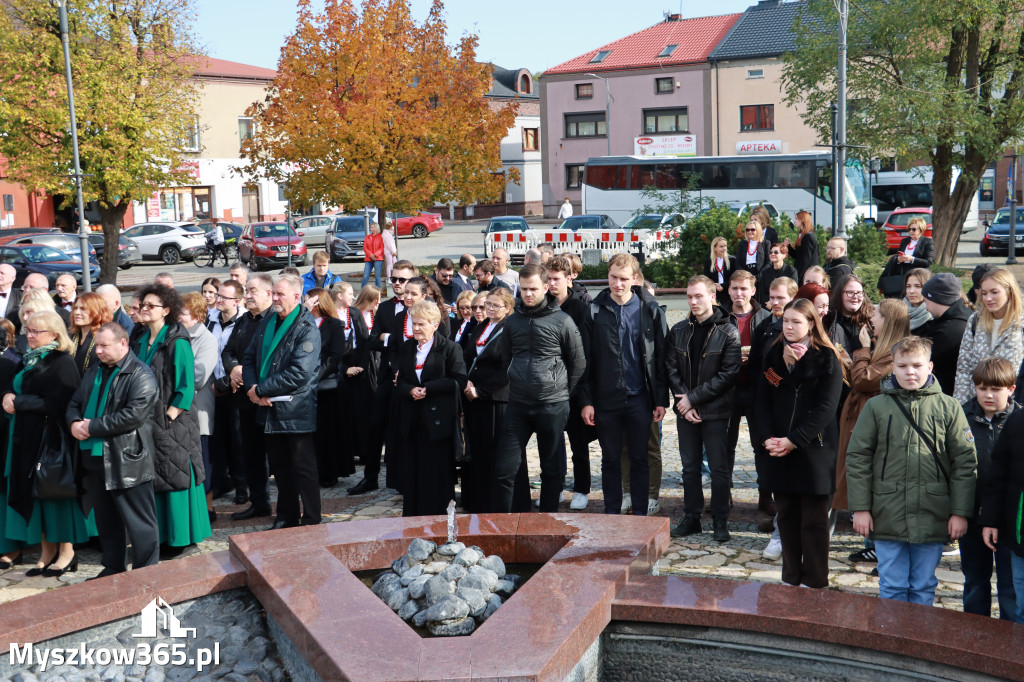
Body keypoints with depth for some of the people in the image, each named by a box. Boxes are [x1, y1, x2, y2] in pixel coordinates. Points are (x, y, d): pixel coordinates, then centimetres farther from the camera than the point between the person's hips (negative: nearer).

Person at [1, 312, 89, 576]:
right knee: (34, 492, 9)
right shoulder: (28, 359, 13)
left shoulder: (63, 363, -13)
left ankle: (66, 552, 10)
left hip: (51, 437, -8)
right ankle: (48, 551, 19)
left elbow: (56, 404, -20)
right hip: (27, 437, 8)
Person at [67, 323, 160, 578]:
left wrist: (92, 427, -17)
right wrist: (74, 422, -6)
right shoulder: (94, 371, 15)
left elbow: (134, 415, -22)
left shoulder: (140, 376, -12)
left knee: (139, 522, 0)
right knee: (105, 519, 18)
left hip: (127, 461, -8)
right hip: (94, 457, 8)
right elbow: (75, 402, 18)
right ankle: (112, 568, 31)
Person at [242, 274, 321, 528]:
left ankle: (311, 520, 13)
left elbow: (300, 373, -23)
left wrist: (262, 389, -19)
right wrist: (252, 387, -9)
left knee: (303, 469, 2)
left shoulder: (307, 328, -14)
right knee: (279, 467, 16)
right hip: (270, 410, 7)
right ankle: (286, 517, 29)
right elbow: (249, 359, 11)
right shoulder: (267, 323, 10)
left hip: (296, 410, -7)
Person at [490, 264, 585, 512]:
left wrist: (563, 393, 5)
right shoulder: (513, 321, 6)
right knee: (504, 468, -1)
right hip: (518, 405, 3)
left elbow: (578, 364, 3)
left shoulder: (562, 321, -5)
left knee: (552, 470, 9)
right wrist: (516, 385, 13)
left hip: (553, 406, -3)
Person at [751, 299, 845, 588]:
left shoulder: (827, 359, -4)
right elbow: (761, 401, 5)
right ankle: (790, 578, 20)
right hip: (776, 451, 4)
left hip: (813, 450, -4)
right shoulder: (772, 356, 10)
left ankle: (815, 583, 9)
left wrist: (793, 440, -16)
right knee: (786, 515, 11)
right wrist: (766, 438, -10)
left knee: (813, 519, 1)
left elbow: (826, 407, -11)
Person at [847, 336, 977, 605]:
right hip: (887, 517, 0)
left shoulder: (948, 408, 2)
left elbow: (965, 462, 2)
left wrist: (960, 512, -1)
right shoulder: (876, 406, 1)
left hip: (932, 518, 0)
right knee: (892, 586, 8)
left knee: (924, 587, 11)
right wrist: (860, 508, -1)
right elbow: (857, 459, 3)